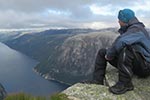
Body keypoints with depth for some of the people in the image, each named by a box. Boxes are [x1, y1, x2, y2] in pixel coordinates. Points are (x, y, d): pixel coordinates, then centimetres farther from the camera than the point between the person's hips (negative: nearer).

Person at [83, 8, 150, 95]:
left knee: (125, 48, -39)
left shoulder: (136, 29, -19)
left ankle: (125, 84, -26)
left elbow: (121, 41, -38)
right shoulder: (128, 29, 11)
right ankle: (98, 80, -2)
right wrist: (107, 53, -5)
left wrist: (109, 55, -24)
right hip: (133, 64, 9)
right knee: (102, 52, 5)